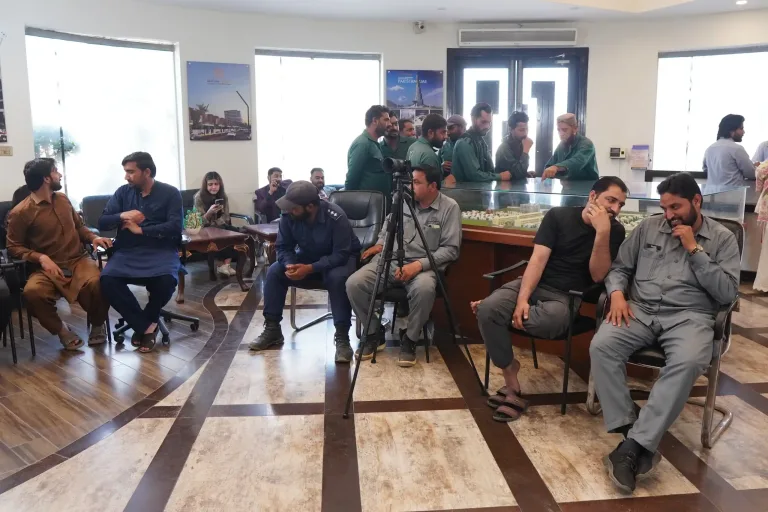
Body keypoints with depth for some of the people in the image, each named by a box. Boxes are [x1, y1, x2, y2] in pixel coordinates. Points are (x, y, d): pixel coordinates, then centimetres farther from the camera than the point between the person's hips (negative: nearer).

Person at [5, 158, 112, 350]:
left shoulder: (62, 199, 12)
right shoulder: (20, 213, -4)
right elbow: (14, 247, -1)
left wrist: (93, 238, 2)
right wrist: (41, 258, -18)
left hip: (78, 260, 3)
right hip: (48, 268, -2)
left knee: (98, 282, -32)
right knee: (32, 292, -35)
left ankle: (97, 326, -2)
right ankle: (61, 330, -7)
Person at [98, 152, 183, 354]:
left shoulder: (170, 193, 2)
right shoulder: (122, 192, 13)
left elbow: (175, 227, -10)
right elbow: (102, 222, 8)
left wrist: (140, 230, -11)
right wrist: (122, 216, -13)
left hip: (161, 251, -3)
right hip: (127, 252, 3)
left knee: (166, 280, -34)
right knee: (107, 280, -28)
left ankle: (143, 323, -3)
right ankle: (146, 326, -12)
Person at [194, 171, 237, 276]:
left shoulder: (223, 196, 2)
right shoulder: (199, 197, -10)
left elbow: (225, 217, 2)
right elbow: (200, 222, -11)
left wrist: (215, 224, -18)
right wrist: (210, 212, -30)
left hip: (220, 226, 4)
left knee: (235, 232, -27)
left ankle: (226, 264, -29)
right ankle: (226, 263, -22)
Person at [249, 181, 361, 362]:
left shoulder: (336, 217, -32)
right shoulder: (288, 216, -18)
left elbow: (341, 254, -31)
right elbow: (283, 246, -8)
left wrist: (310, 269, -40)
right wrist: (289, 264, -30)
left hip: (340, 258, -5)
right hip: (308, 256, 5)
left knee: (337, 277, -38)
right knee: (274, 271, -16)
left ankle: (342, 336, -28)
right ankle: (272, 329, -5)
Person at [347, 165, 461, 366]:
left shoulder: (450, 208, -5)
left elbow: (450, 249, -10)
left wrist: (419, 264, -20)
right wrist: (381, 243, 8)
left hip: (423, 265, -4)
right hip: (389, 259, 4)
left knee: (424, 288, -38)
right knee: (354, 283, -20)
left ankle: (409, 339, -11)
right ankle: (374, 332, 4)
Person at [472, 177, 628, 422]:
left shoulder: (615, 231, 0)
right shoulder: (558, 215, 0)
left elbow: (597, 275, -9)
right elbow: (538, 259, -9)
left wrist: (602, 232, -20)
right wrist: (521, 299, -22)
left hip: (565, 296, -1)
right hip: (533, 284, 1)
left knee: (550, 320, -39)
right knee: (488, 309, -28)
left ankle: (502, 314, -5)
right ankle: (511, 382, -14)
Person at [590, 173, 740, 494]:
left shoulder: (722, 238, 9)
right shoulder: (648, 227, 16)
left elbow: (728, 294, 0)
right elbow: (619, 267, 16)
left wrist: (694, 249, -5)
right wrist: (618, 294, -6)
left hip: (689, 317, -2)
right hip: (640, 310, 3)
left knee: (688, 362, -37)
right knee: (601, 347, -29)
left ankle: (634, 444, -32)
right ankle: (632, 434, -27)